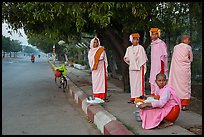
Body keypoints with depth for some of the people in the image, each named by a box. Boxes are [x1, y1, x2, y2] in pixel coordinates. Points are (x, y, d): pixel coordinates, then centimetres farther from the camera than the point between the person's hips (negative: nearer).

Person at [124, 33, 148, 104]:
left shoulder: (140, 48, -2)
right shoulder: (129, 48, 14)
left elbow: (143, 58, -4)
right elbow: (127, 58, 16)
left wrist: (141, 66, -9)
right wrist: (126, 58, -3)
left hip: (139, 68, -5)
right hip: (132, 68, 5)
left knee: (139, 82, -5)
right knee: (132, 82, 5)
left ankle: (140, 97, -3)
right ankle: (133, 98, 9)